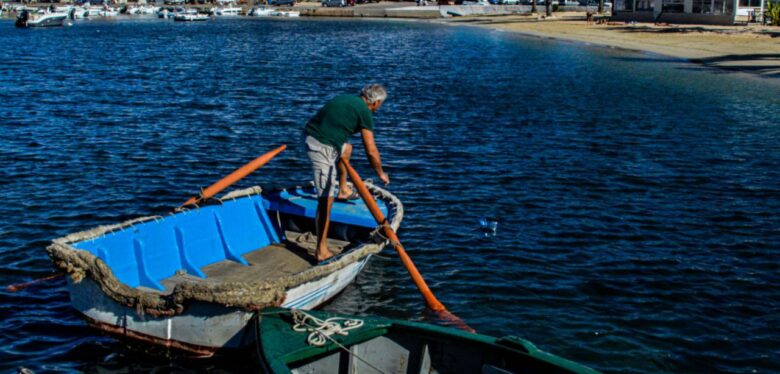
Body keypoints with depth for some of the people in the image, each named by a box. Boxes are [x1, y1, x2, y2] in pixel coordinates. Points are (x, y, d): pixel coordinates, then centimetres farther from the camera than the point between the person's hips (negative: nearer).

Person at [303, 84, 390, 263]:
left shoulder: (346, 99, 19)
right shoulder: (364, 112, -4)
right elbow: (371, 151, -1)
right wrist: (381, 173, 16)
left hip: (310, 134, 9)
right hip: (322, 146, -9)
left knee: (347, 148, 35)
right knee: (326, 199, -9)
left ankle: (343, 190, 49)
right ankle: (322, 251, -10)